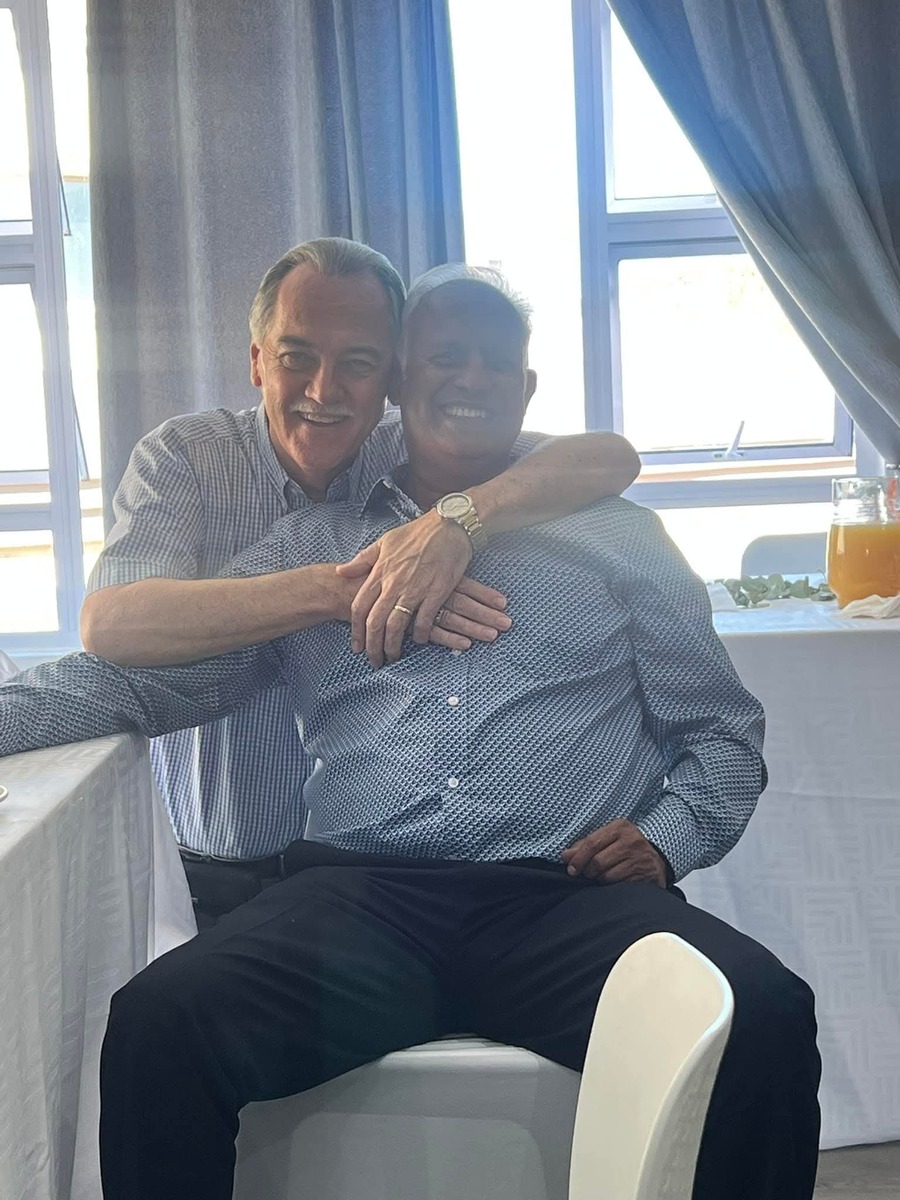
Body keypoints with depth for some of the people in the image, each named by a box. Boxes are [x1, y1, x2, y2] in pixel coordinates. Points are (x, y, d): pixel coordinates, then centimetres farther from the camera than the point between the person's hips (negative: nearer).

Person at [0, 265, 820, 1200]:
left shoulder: (618, 539, 19)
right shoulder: (310, 547, 20)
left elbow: (722, 730, 19)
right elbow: (146, 676, 13)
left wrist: (666, 837, -2)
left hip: (568, 897, 0)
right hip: (363, 893, 1)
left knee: (765, 1019, -30)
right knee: (159, 1023, -29)